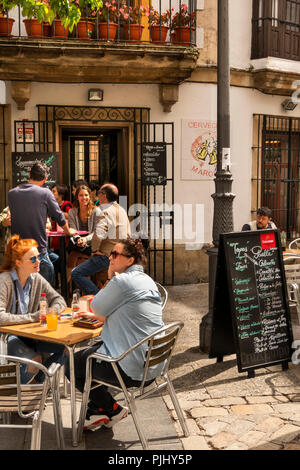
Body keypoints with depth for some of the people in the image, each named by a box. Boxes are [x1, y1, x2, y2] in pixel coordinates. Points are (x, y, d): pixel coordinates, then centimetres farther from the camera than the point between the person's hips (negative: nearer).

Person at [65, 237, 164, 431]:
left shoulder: (122, 281, -19)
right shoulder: (148, 281, 10)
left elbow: (97, 307, -5)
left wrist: (110, 278, 4)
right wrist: (96, 316, 22)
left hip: (131, 371, -9)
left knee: (72, 365, 12)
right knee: (94, 349, 29)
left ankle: (113, 410, 17)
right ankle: (96, 411, 31)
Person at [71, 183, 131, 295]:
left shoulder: (105, 212, -16)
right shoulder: (122, 210, 12)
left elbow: (98, 235, -30)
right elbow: (128, 234, 20)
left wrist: (95, 250, -13)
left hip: (107, 256, -9)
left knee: (76, 274, -13)